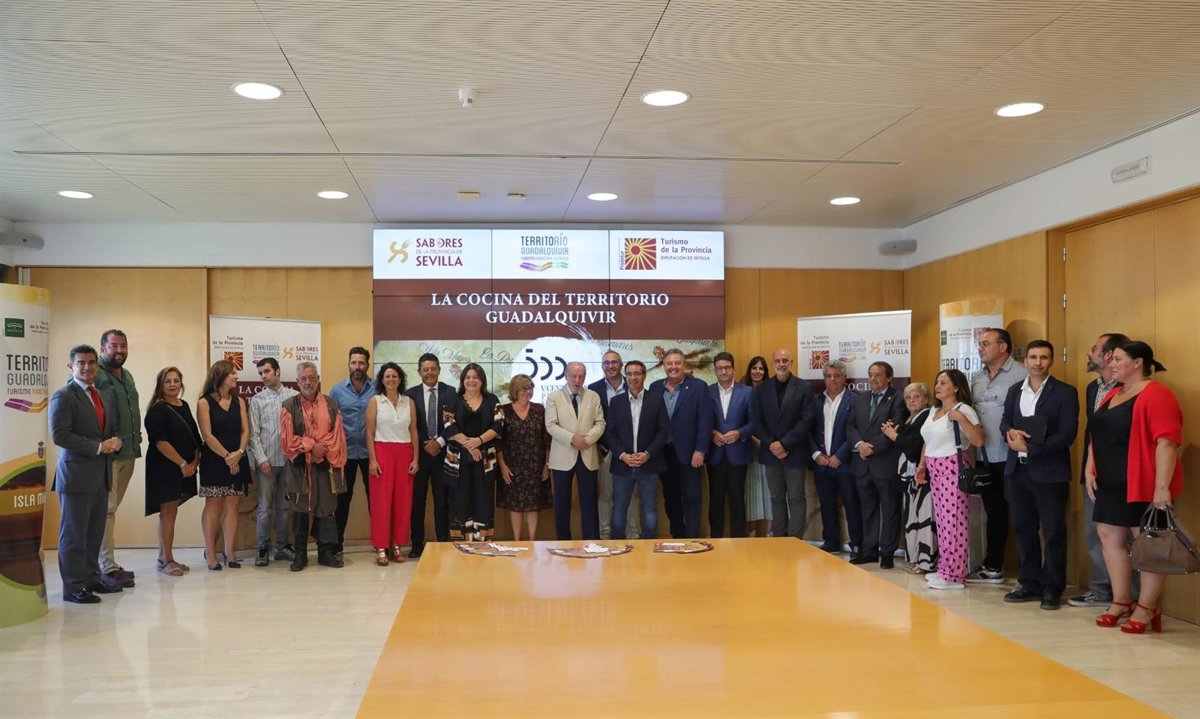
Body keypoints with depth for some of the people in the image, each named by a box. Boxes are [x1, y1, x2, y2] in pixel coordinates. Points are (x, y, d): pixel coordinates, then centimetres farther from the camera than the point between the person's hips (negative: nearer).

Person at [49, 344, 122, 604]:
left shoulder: (106, 397, 17)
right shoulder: (63, 396, -7)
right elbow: (59, 435, -17)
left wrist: (115, 441, -1)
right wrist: (98, 446, -18)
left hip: (101, 475, 7)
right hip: (76, 475, -7)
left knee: (95, 533, 13)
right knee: (73, 533, 0)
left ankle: (91, 579, 23)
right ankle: (73, 587, 6)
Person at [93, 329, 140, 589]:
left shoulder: (127, 376, 17)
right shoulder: (96, 375, -10)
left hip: (128, 453, 8)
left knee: (111, 507, 13)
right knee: (106, 509, -5)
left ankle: (106, 562, 21)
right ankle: (107, 568, -1)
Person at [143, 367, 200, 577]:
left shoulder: (184, 406, 12)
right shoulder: (157, 410, -10)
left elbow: (195, 436, 15)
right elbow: (160, 442, -17)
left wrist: (195, 461, 2)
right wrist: (182, 464, -15)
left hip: (185, 468, 7)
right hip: (164, 467, -7)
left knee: (170, 512, 11)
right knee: (168, 512, -4)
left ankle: (163, 557, 18)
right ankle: (167, 560, 2)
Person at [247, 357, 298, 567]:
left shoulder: (294, 396, 3)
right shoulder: (257, 400, 4)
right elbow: (253, 433, 1)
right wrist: (262, 459, -7)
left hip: (288, 459, 1)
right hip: (266, 460, -1)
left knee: (284, 505, 10)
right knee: (265, 506, 3)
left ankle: (282, 546, 19)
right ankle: (263, 549, 11)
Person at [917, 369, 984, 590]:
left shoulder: (964, 410, -8)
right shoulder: (934, 411, 17)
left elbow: (978, 441, -18)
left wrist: (961, 418, -24)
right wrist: (922, 464, 14)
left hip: (953, 468, -8)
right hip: (934, 470, 8)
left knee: (953, 520, -7)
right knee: (942, 519, 11)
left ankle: (955, 575, -2)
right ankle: (945, 568, 18)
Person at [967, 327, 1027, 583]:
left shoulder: (1020, 375, -11)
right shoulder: (977, 378, 14)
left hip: (1010, 457, -7)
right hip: (984, 457, 7)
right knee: (994, 513, 16)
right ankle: (992, 567, 25)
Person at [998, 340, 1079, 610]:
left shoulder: (1065, 393, -5)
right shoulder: (1015, 391, 13)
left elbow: (1067, 435, -12)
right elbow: (1005, 421, 14)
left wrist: (1029, 447, -17)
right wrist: (1010, 431, -10)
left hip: (1050, 472, -5)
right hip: (1017, 470, 5)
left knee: (1053, 532, 2)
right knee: (1023, 529, 11)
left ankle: (1052, 588, 11)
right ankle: (1029, 583, 22)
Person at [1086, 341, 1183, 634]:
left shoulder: (1156, 395, -12)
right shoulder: (1112, 395, 15)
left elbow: (1167, 442, -19)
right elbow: (1097, 437, 20)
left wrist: (1162, 486, -24)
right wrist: (1090, 470, 9)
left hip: (1143, 486, -9)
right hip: (1111, 484, 9)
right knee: (1109, 537, 9)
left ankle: (1147, 609, 9)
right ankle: (1121, 602, 20)